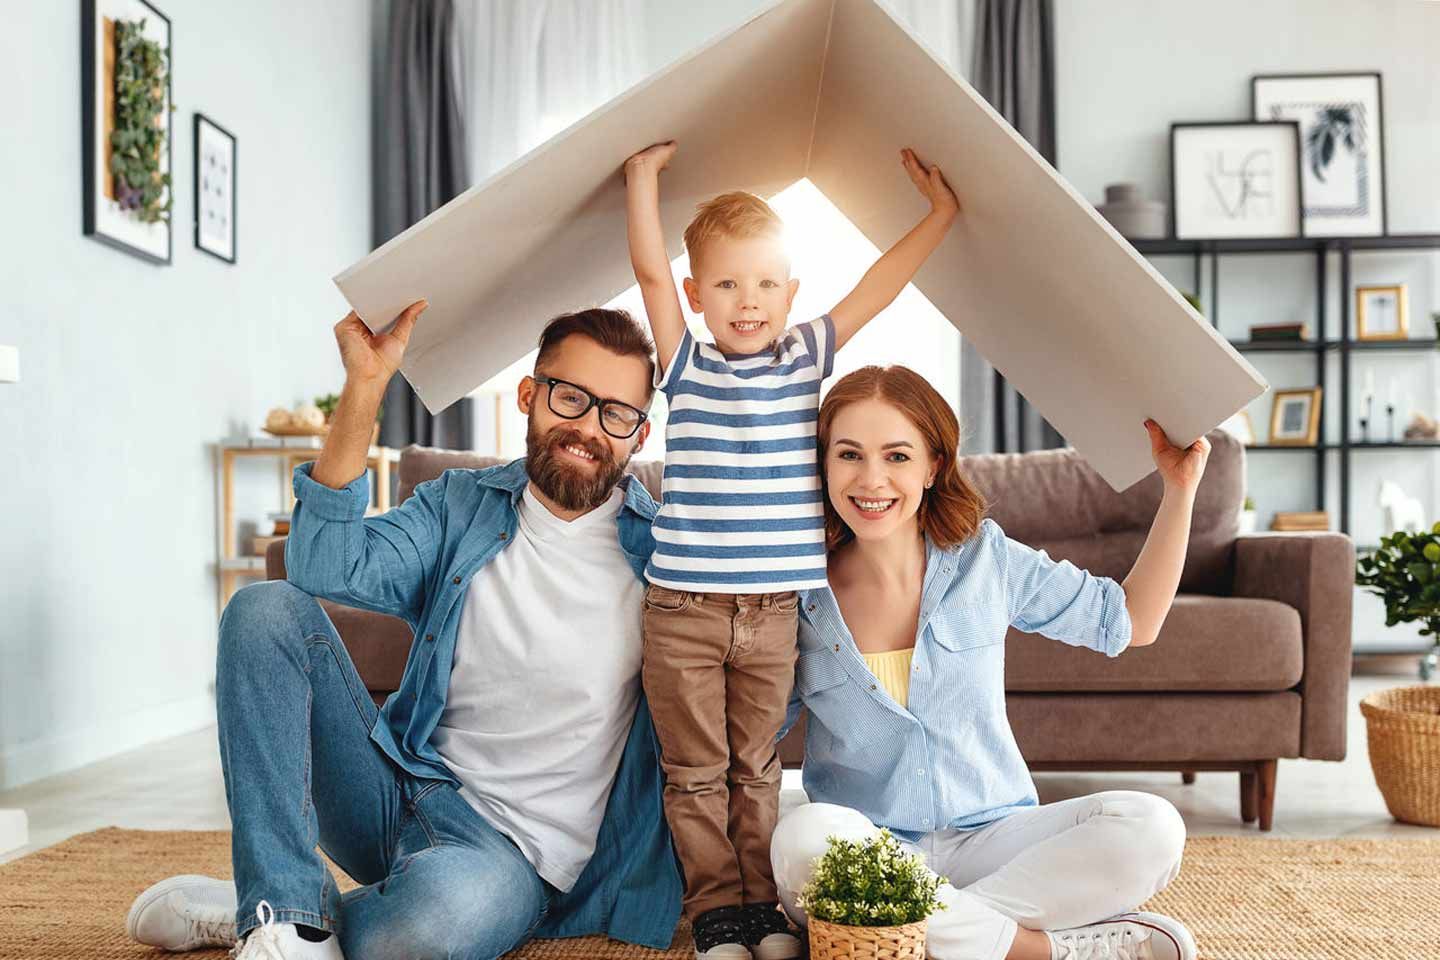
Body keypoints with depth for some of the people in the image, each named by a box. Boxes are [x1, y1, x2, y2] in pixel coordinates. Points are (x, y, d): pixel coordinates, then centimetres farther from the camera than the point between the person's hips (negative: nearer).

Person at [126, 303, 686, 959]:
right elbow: (328, 569, -13)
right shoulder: (459, 507, 5)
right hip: (400, 792, 4)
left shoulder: (658, 549, -3)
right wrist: (365, 385, -18)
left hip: (517, 850, -3)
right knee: (267, 609, -13)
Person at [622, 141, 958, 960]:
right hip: (684, 611, -1)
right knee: (696, 772, 6)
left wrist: (941, 213, 10)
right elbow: (650, 271, -8)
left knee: (757, 768, 14)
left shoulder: (808, 358, 7)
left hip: (773, 613, 2)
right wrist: (644, 175, -7)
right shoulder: (687, 368, 1)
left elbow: (881, 284, 9)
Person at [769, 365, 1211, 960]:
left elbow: (1131, 621, 11)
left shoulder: (986, 559, 0)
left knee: (1149, 828, -23)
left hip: (990, 838, 1)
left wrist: (1180, 487, 4)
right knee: (804, 835, -36)